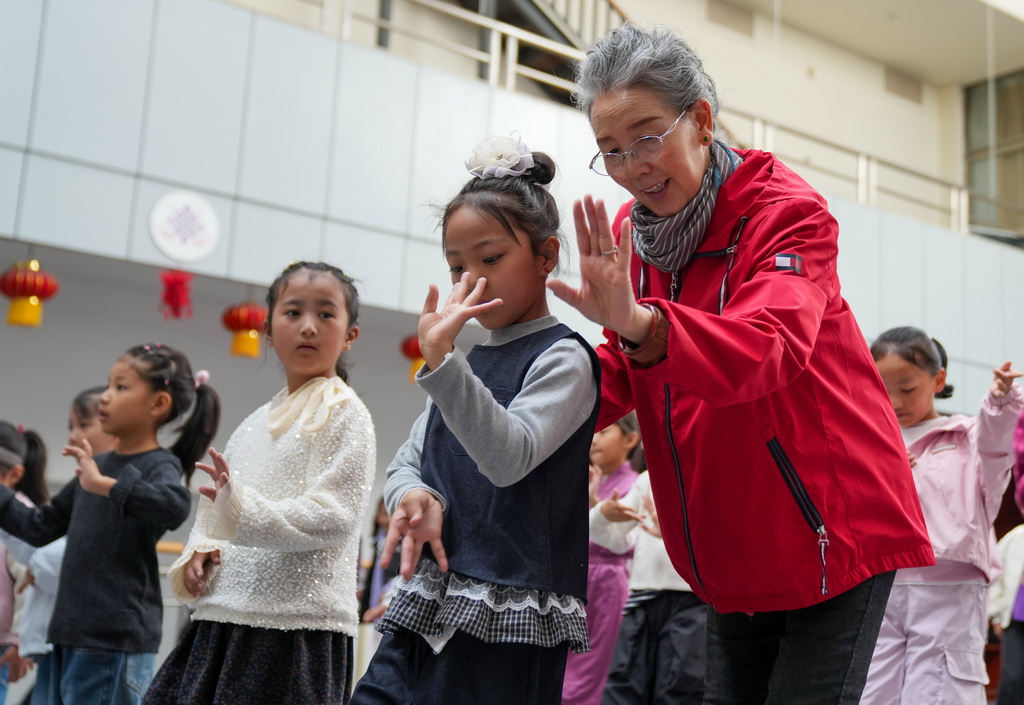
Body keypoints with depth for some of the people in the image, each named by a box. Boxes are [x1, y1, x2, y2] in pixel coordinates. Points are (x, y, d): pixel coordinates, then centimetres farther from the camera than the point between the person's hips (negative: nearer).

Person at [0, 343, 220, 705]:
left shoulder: (160, 466, -10)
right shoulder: (94, 465, 13)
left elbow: (175, 505, -34)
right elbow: (39, 527, 20)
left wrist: (104, 484, -35)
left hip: (116, 640, -8)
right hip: (72, 634, 8)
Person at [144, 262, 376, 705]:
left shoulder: (344, 413, -3)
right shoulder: (257, 422, 17)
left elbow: (335, 515, -15)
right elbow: (214, 510, 22)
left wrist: (242, 510, -25)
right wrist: (198, 550, 1)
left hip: (296, 624, -7)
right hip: (222, 617, 7)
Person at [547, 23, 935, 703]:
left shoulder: (787, 212, -15)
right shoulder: (627, 233, 4)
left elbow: (767, 349, -35)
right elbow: (615, 380, 6)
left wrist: (639, 323, -52)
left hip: (835, 535, -6)